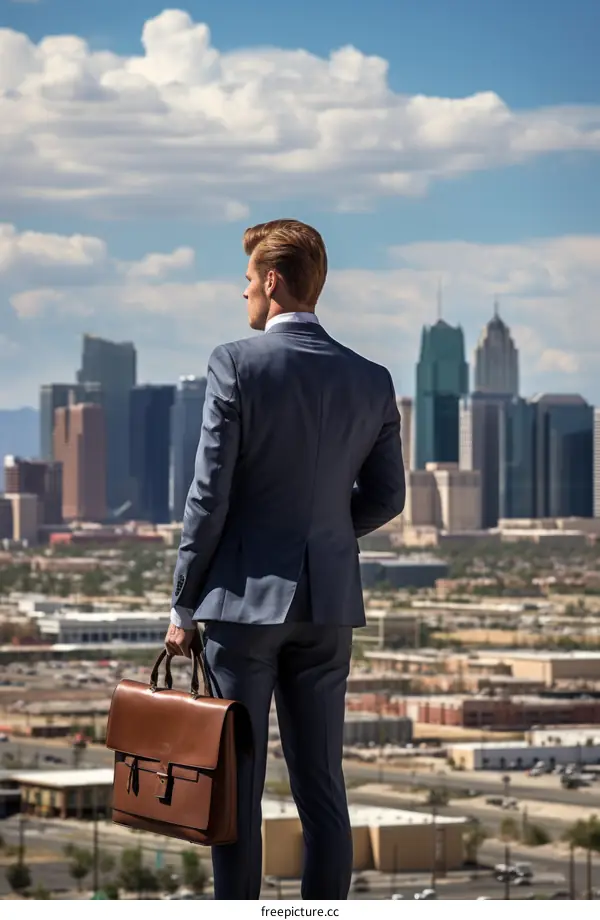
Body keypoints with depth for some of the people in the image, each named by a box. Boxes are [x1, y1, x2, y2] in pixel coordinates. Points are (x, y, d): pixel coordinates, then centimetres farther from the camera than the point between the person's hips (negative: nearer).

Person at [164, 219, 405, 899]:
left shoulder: (236, 364, -9)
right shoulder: (371, 381, 4)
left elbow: (210, 497, -10)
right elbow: (385, 499, 9)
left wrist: (184, 607, -3)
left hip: (244, 595, -4)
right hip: (328, 601, 4)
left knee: (236, 783, 2)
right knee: (322, 784, 8)